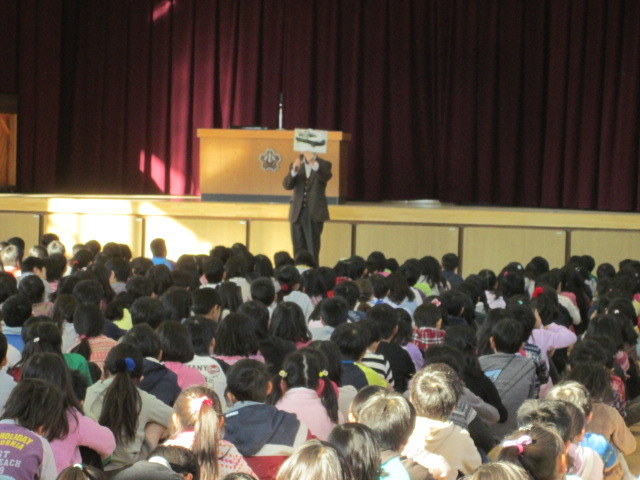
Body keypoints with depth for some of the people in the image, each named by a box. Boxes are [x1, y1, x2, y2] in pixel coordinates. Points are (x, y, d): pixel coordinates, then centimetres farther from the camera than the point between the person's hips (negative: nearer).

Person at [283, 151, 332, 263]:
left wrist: (314, 163, -38)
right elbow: (287, 185, -3)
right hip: (298, 212, 3)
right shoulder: (296, 165, 10)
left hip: (314, 213, -3)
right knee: (298, 249, 5)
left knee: (312, 249, -7)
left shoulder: (323, 165, 3)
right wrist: (294, 170, -23)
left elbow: (326, 176, -20)